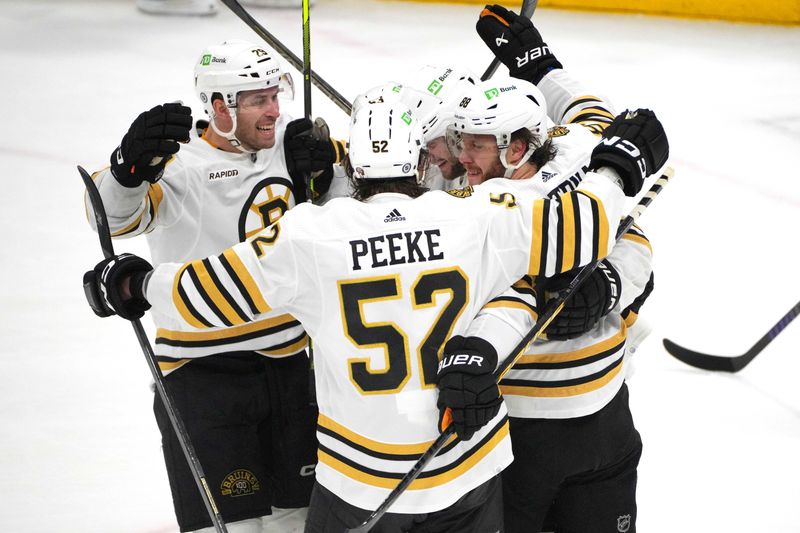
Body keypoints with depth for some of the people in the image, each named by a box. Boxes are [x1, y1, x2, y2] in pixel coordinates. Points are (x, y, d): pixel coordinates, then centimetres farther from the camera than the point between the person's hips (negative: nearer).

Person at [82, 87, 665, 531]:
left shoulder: (308, 235, -12)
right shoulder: (481, 218, -12)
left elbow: (211, 293, -4)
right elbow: (582, 226, -7)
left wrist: (134, 285, 15)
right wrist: (617, 168, 14)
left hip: (358, 480, -1)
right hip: (467, 470, 1)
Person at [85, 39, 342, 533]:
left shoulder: (286, 145, 1)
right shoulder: (183, 167, -19)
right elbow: (114, 214, -35)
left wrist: (323, 165, -10)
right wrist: (131, 166, -56)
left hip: (286, 359, 6)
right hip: (202, 374, -6)